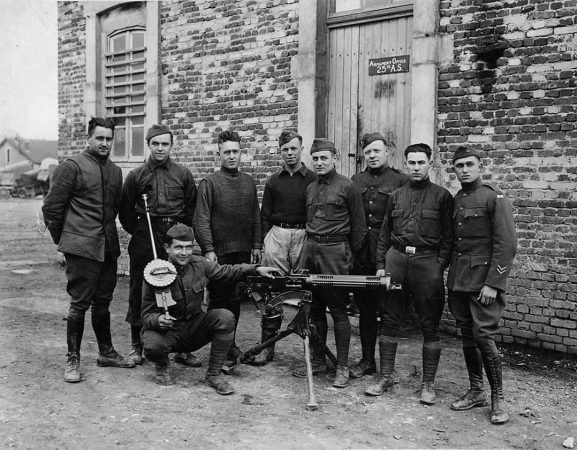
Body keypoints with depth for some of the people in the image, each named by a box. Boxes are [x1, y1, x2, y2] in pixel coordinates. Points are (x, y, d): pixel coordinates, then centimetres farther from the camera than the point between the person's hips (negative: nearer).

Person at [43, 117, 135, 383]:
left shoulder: (115, 171, 14)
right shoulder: (72, 167, -7)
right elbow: (52, 207, -6)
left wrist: (109, 234, 16)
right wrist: (61, 238, 1)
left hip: (108, 248, 6)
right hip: (81, 247, -6)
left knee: (102, 302, 15)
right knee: (79, 303, -2)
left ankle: (106, 353, 27)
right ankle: (72, 359, 9)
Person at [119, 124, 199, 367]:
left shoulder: (183, 174, 7)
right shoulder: (136, 175, 6)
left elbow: (192, 208, 10)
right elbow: (125, 211, 12)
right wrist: (138, 232, 6)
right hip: (144, 239, 0)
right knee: (139, 292, 4)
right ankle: (137, 346, 17)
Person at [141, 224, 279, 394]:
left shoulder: (199, 264, -6)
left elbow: (226, 271, 9)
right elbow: (147, 314, -12)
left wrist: (256, 269, -2)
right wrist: (158, 320, -36)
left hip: (196, 328, 3)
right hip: (169, 331, -3)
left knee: (226, 317, -23)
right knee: (152, 346, -35)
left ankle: (214, 374, -10)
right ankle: (162, 366, 6)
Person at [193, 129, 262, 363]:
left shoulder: (249, 182, 11)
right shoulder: (209, 182, -3)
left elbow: (256, 217, 15)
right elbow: (201, 219, -8)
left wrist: (256, 244, 10)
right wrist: (208, 249, -15)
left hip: (243, 251, 5)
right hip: (218, 252, -4)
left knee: (235, 298, 11)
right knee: (218, 298, 0)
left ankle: (230, 341, 21)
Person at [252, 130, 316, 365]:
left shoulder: (312, 179, 5)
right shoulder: (274, 180, 14)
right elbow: (265, 215, 15)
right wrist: (264, 240, 6)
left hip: (303, 236, -2)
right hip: (277, 234, 2)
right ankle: (267, 346, 6)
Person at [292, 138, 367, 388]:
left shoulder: (347, 187, -4)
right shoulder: (310, 188, 15)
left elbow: (358, 226, -2)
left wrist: (350, 255, -2)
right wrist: (310, 244, 13)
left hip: (335, 251, -6)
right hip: (310, 249, 6)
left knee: (338, 310, -2)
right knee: (314, 309, 10)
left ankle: (342, 367, 6)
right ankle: (317, 360, 22)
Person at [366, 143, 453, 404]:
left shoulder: (442, 196, 3)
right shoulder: (396, 196, 14)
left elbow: (448, 237, 1)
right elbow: (385, 234, 15)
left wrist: (439, 266, -9)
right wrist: (381, 265, 8)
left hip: (427, 261, -3)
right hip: (396, 259, 3)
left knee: (429, 326, 1)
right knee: (389, 321, 5)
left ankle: (428, 384, 11)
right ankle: (385, 378, 16)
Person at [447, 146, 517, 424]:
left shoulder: (495, 199, -7)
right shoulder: (454, 201, 12)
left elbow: (507, 245, -12)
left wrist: (493, 284, -17)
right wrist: (451, 280, 9)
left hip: (483, 280, -6)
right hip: (458, 281, 6)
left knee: (484, 336, -8)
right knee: (467, 336, 10)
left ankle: (498, 398, 7)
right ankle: (476, 391, 23)